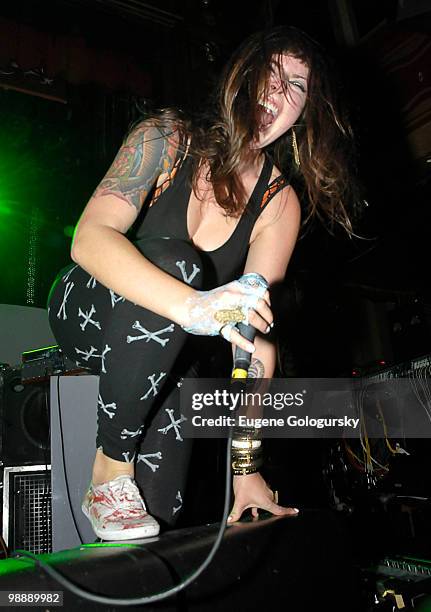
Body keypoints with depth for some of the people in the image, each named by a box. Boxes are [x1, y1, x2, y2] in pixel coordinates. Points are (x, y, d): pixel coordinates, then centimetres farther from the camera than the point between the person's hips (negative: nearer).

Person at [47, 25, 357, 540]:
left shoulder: (280, 203, -9)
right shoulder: (168, 137, -15)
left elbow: (259, 338, -16)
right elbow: (90, 238, -31)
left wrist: (247, 467, -21)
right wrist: (192, 305, -49)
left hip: (160, 353, 2)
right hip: (88, 317, -2)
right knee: (173, 260, -34)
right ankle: (110, 474, -21)